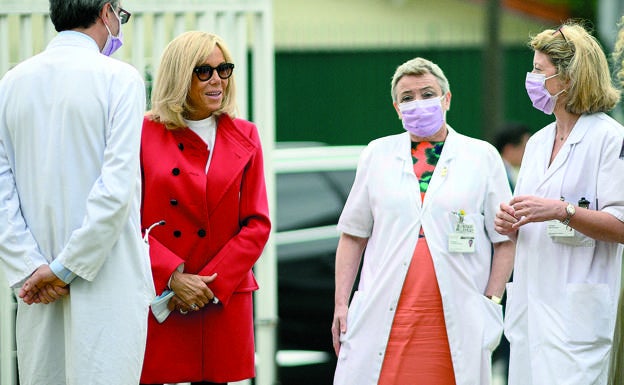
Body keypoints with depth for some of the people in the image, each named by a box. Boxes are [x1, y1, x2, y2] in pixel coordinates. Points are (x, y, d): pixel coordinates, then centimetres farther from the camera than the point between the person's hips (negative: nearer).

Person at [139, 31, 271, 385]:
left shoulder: (244, 137, 8)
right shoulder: (144, 134, 0)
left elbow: (257, 224, 5)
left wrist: (212, 283, -7)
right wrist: (173, 278, -14)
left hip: (224, 301, 2)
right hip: (158, 300, -2)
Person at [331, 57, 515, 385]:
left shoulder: (482, 157, 8)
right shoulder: (377, 155, 13)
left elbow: (504, 239, 8)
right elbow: (353, 235, 15)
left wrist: (491, 302, -2)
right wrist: (341, 303, 7)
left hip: (456, 320, -1)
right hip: (385, 318, 1)